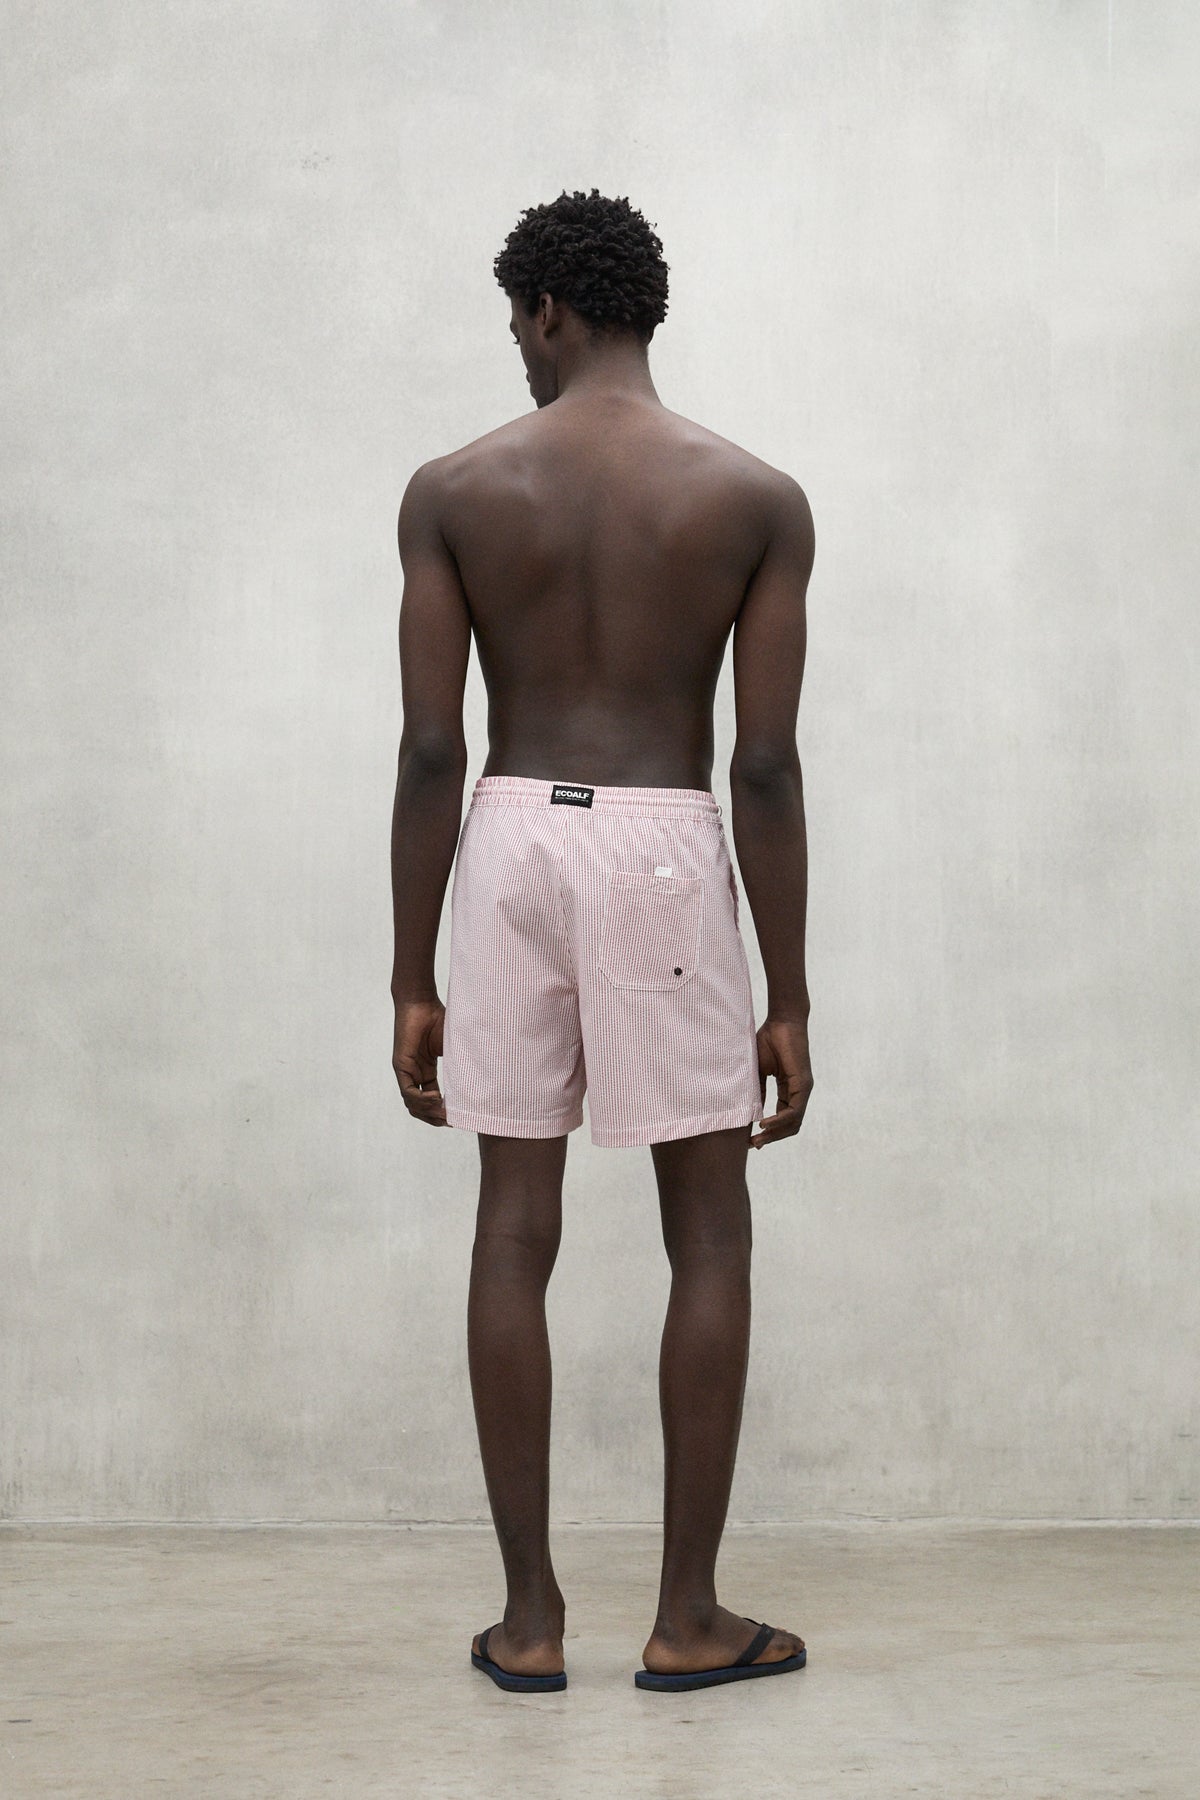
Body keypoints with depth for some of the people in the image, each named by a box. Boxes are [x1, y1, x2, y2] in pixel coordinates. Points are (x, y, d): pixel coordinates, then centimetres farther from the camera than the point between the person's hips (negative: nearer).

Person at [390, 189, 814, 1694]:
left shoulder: (454, 491, 0)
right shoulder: (754, 499, -2)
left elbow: (431, 751, -3)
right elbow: (764, 767, -5)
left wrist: (414, 980, 3)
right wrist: (787, 1000, 0)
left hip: (513, 840, 2)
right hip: (666, 850, -1)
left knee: (515, 1232, 8)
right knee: (709, 1234, 9)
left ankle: (531, 1614, 14)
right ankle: (687, 1617, 12)